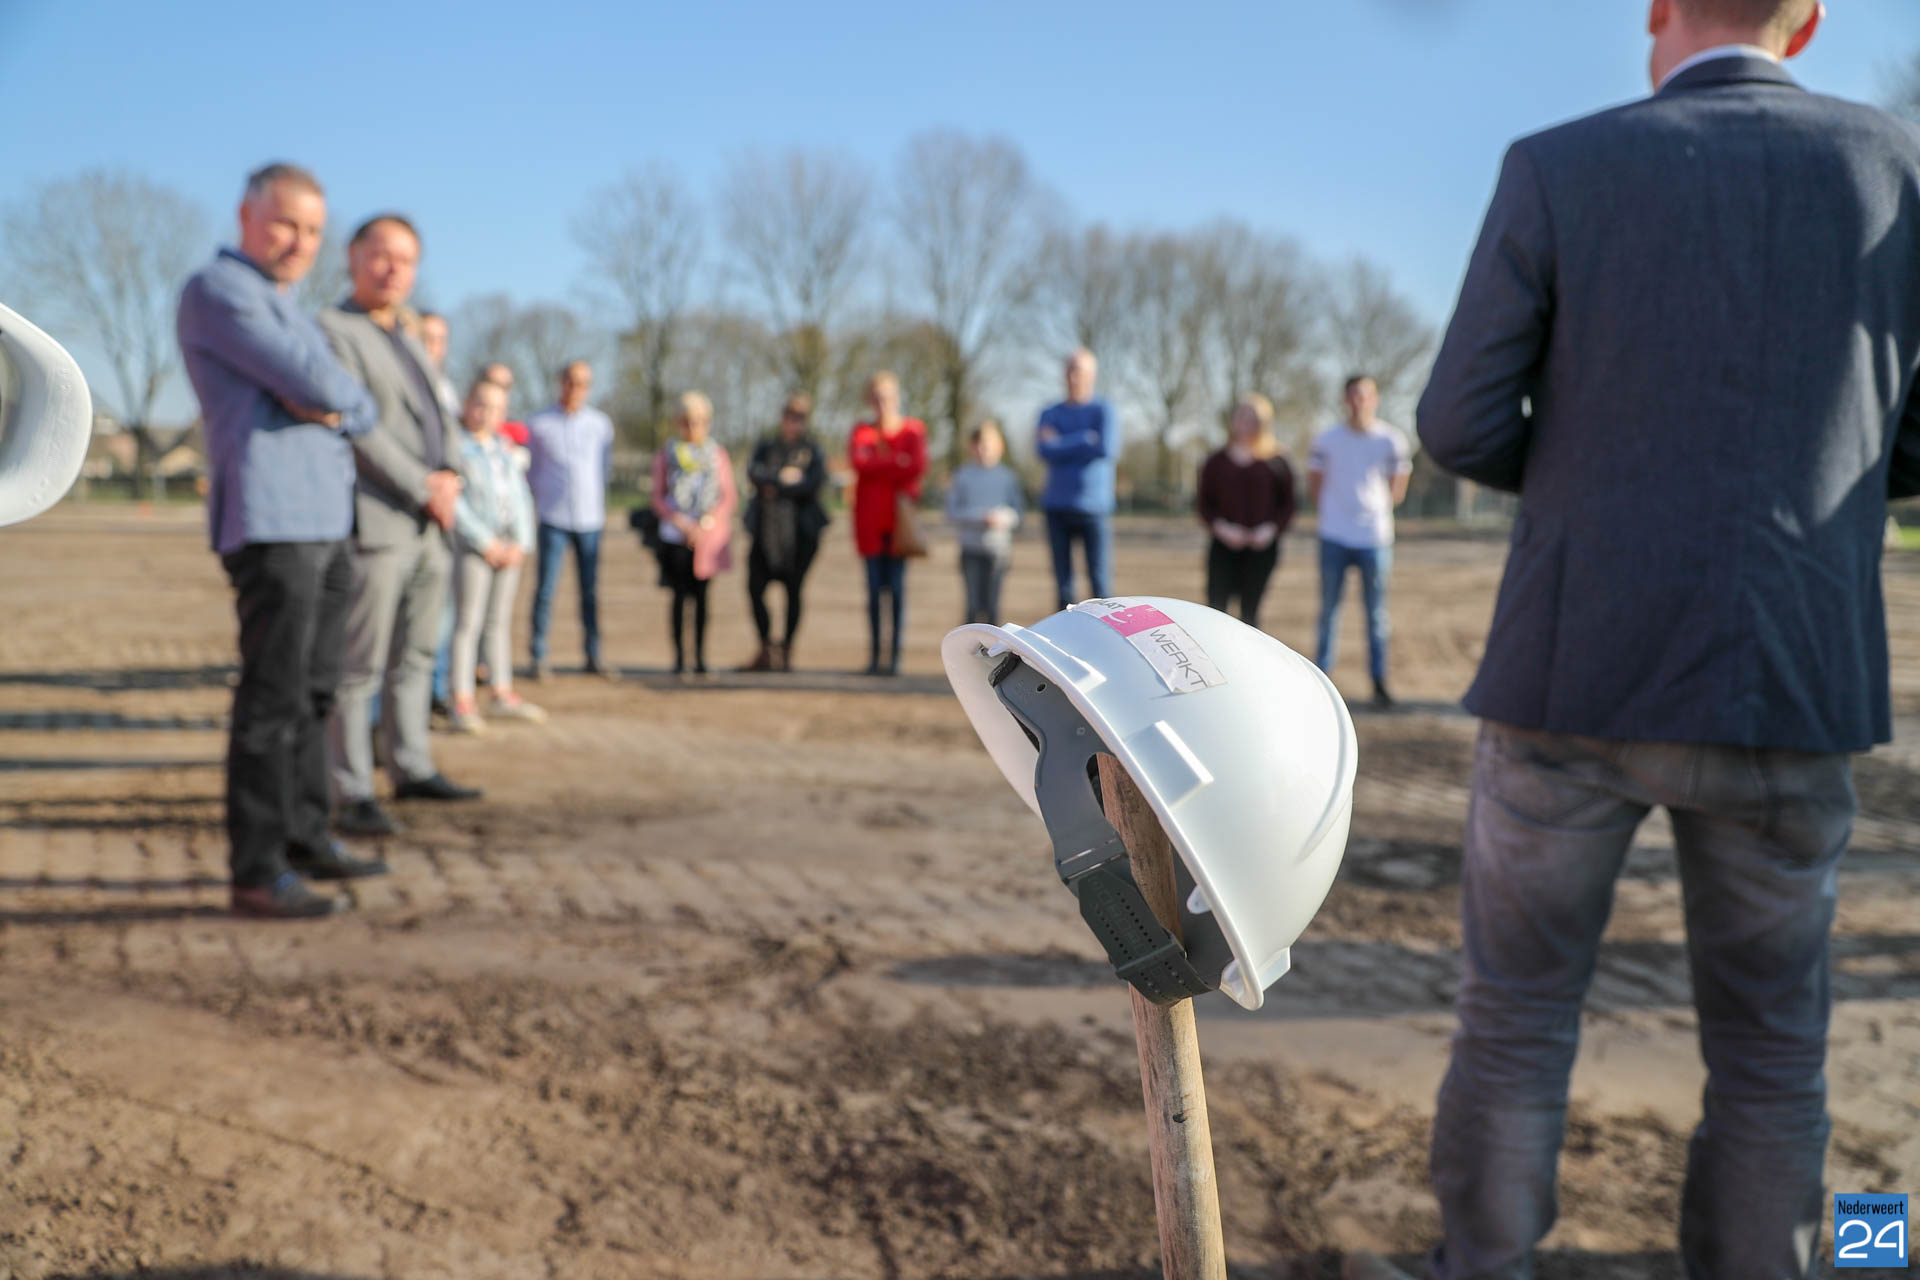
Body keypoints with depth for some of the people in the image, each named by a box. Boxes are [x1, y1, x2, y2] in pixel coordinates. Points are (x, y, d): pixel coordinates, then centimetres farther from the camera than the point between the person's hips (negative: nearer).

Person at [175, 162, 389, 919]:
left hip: (324, 522, 9)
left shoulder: (287, 310, 24)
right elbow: (318, 385, -16)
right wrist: (339, 396, 5)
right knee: (273, 699, -10)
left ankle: (306, 838, 21)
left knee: (313, 692, 12)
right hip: (270, 522, -9)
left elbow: (362, 412, 16)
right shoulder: (219, 290, -5)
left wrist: (330, 405, -5)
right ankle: (257, 873, -7)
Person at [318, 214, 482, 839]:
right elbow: (357, 425, -15)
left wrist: (450, 478, -4)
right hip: (373, 523, -8)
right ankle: (352, 796, -3)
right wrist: (425, 490, -15)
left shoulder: (409, 344, 21)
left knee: (414, 657, 13)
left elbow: (438, 421, 17)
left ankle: (411, 769, 21)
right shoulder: (330, 330, -6)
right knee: (359, 666, -6)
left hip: (428, 527, 8)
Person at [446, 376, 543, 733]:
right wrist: (486, 543, -12)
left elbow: (520, 496, 14)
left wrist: (521, 543, 1)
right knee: (468, 622, -7)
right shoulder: (456, 446, -4)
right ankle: (462, 703, -6)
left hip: (509, 546, 6)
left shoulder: (503, 448, 15)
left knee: (500, 620, 11)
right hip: (472, 545, -6)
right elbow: (453, 501, -11)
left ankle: (502, 694, 18)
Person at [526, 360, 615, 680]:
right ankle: (539, 659, 1)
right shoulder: (539, 425, 1)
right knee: (545, 590, -5)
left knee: (590, 591, 5)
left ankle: (593, 657, 12)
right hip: (554, 520, -2)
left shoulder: (601, 424, 8)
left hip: (590, 518, 2)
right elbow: (530, 469, 13)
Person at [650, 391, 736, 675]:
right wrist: (681, 523, -10)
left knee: (701, 593, 1)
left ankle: (700, 656, 7)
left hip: (709, 534, 1)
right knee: (680, 594, -3)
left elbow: (730, 497, 4)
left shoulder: (717, 455, 8)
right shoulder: (666, 455, 7)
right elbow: (658, 498, 5)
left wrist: (706, 523, -10)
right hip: (676, 534, 0)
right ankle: (679, 656, 3)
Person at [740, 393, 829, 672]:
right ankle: (767, 649, 6)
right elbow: (753, 472, -4)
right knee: (755, 587, -4)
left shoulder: (814, 450, 5)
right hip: (766, 531, 3)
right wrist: (782, 477, -15)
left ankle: (786, 648, 9)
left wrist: (775, 488, -8)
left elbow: (814, 482, -12)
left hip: (800, 531, -3)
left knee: (793, 589, -2)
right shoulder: (766, 447, 13)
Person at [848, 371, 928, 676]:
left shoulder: (913, 430, 7)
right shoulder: (862, 431, 12)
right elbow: (858, 462, -8)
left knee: (897, 585, -6)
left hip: (900, 515, -1)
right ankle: (874, 654, 2)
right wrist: (896, 463, -9)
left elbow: (918, 466, -9)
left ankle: (895, 655, -4)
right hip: (870, 517, 2)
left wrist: (877, 467, -5)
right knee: (874, 587, -1)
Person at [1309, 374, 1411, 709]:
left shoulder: (1392, 440, 1)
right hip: (1334, 538, 1)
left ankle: (1379, 682, 9)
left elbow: (1397, 491, 10)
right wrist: (1332, 512, 7)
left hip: (1375, 539, 0)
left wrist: (1376, 509, 3)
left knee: (1376, 614, 3)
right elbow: (1313, 486, 12)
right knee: (1329, 610, 5)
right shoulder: (1326, 440, 3)